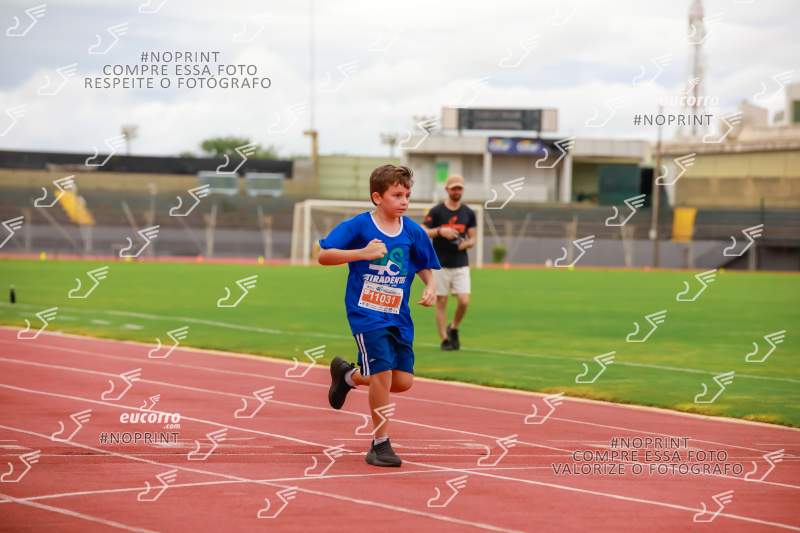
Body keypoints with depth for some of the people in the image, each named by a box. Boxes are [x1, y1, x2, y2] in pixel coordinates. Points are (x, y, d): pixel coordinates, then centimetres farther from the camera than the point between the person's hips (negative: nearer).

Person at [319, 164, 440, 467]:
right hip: (366, 314, -5)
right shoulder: (358, 226, -8)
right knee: (382, 373, -14)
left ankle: (348, 375, 31)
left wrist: (430, 286, -4)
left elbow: (425, 266, 17)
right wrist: (362, 253, -24)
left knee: (403, 381, 2)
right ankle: (380, 444, 3)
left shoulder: (413, 232, 3)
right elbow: (324, 256, -11)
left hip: (398, 317, 5)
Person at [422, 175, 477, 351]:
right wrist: (440, 231, -22)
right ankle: (444, 339, 7)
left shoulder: (468, 213, 8)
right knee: (441, 302, 0)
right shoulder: (436, 211, -3)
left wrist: (465, 244, -10)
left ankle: (453, 329, 17)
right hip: (440, 264, -2)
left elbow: (472, 239, 12)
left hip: (461, 265, 2)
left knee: (464, 301, -8)